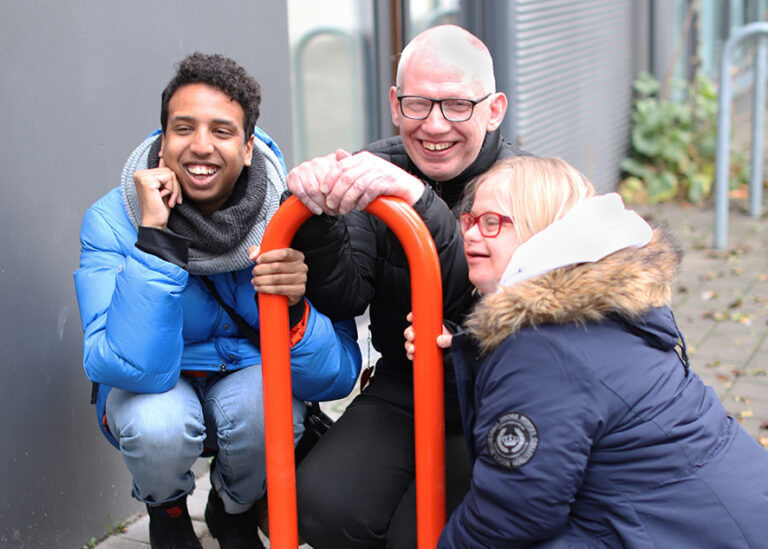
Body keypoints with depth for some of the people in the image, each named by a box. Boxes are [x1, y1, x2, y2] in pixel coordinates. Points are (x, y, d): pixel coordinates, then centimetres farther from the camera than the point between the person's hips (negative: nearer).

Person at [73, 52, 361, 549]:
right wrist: (155, 237, -38)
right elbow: (134, 368, -34)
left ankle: (236, 509, 4)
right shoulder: (113, 220, -20)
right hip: (152, 389, -1)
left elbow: (336, 379, -19)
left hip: (251, 374, 1)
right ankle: (165, 508, 5)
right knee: (159, 423, -34)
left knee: (266, 406, -33)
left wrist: (294, 309, -39)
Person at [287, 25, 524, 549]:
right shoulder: (373, 172, -2)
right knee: (323, 507, -19)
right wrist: (320, 217, -27)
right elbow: (345, 300, -8)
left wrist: (419, 198, -42)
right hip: (402, 390, 3)